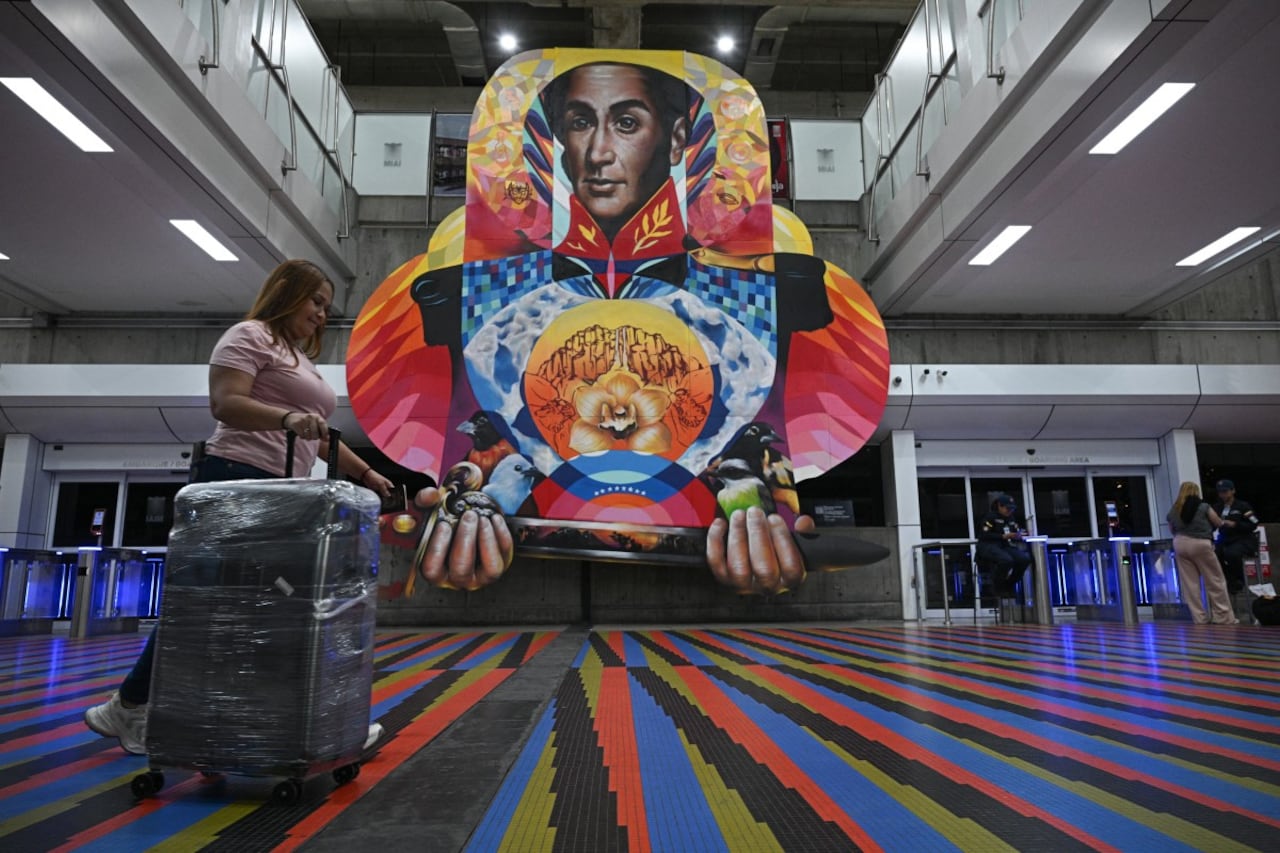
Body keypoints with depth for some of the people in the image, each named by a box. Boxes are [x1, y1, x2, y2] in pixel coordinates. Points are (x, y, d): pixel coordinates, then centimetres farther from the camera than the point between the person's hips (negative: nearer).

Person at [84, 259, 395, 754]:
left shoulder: (301, 361, 25)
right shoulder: (251, 337, -3)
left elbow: (319, 436, 23)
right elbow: (225, 403, -17)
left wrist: (364, 473, 16)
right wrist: (288, 418, -31)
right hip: (237, 483, -9)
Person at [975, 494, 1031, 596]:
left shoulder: (1011, 519, 20)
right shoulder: (991, 517, -2)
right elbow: (984, 535, -11)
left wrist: (1018, 536, -5)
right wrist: (1003, 536, -16)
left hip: (1004, 547, 7)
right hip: (988, 546, -7)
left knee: (1025, 558, -20)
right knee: (1006, 560, -36)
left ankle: (1009, 585, -1)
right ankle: (998, 587, -10)